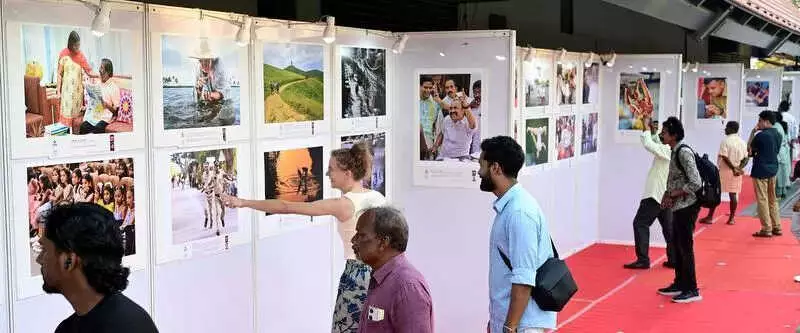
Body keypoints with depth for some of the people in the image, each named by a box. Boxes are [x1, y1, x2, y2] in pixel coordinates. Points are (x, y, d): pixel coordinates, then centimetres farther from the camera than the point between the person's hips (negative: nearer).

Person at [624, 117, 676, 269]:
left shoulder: (668, 151, -18)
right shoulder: (671, 150, 9)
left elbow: (648, 145, -26)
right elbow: (657, 144, 24)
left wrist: (647, 129, -12)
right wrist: (653, 132, 12)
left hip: (656, 194, -9)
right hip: (666, 195, 9)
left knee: (640, 223, -4)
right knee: (668, 227, 12)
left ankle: (643, 260, -6)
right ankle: (673, 259, 14)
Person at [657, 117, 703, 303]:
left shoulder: (684, 153, -18)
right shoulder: (676, 152, 10)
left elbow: (695, 183, -23)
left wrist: (672, 195, -16)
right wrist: (668, 194, 5)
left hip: (686, 207, -10)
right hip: (679, 207, 10)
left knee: (685, 247, -3)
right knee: (677, 246, 16)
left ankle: (691, 290, 4)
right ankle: (680, 284, 27)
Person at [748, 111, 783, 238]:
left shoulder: (761, 135, -17)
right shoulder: (778, 134, 7)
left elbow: (749, 148, -5)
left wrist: (752, 133, -2)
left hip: (760, 170, -8)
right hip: (773, 169, 8)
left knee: (762, 200, -2)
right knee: (772, 199, 15)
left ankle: (766, 229, -1)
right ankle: (776, 227, 18)